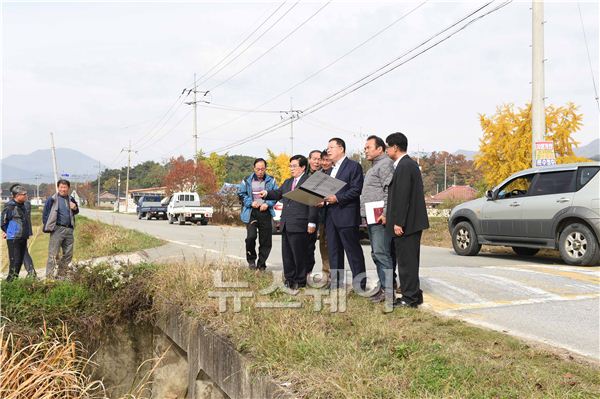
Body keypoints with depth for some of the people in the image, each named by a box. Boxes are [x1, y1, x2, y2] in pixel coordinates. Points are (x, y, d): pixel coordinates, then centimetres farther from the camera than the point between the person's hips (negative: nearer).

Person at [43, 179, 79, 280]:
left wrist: (75, 208, 3)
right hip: (57, 229, -6)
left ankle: (61, 275, 22)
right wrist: (47, 227, -7)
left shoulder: (71, 199, 13)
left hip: (69, 230, 6)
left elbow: (76, 212, 26)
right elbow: (45, 213, 0)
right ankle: (49, 277, -3)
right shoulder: (52, 199, -3)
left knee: (68, 254, 10)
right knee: (53, 254, -6)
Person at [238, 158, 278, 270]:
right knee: (251, 236, -17)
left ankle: (261, 264, 16)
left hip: (266, 212, 1)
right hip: (251, 212, -1)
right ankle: (251, 259, 6)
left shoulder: (271, 181, 8)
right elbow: (241, 194, 7)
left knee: (265, 240, 2)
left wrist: (268, 204, -9)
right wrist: (251, 203, -9)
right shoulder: (247, 181, 6)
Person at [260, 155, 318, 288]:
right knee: (286, 253, 11)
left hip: (299, 225, -8)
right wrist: (267, 193, -3)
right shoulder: (288, 182, 21)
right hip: (286, 225, 8)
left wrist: (312, 222, -15)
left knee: (299, 254, 0)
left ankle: (300, 281, 10)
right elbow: (278, 193, 20)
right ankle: (289, 278, 21)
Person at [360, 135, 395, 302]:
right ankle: (383, 287, 19)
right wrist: (366, 218, 21)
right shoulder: (374, 167, 24)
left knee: (382, 254, -11)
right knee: (377, 254, 12)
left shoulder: (385, 164, -7)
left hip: (380, 219, -10)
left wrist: (385, 214, -24)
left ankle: (388, 291, -9)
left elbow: (389, 191, -18)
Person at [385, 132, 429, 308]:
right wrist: (390, 217, 21)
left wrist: (398, 222, -20)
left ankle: (410, 298, 2)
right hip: (412, 221, 10)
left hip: (406, 223, -10)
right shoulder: (409, 164, 17)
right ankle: (413, 295, 24)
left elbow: (402, 196, -21)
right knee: (409, 260, 16)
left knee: (407, 261, -4)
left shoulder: (403, 166, -16)